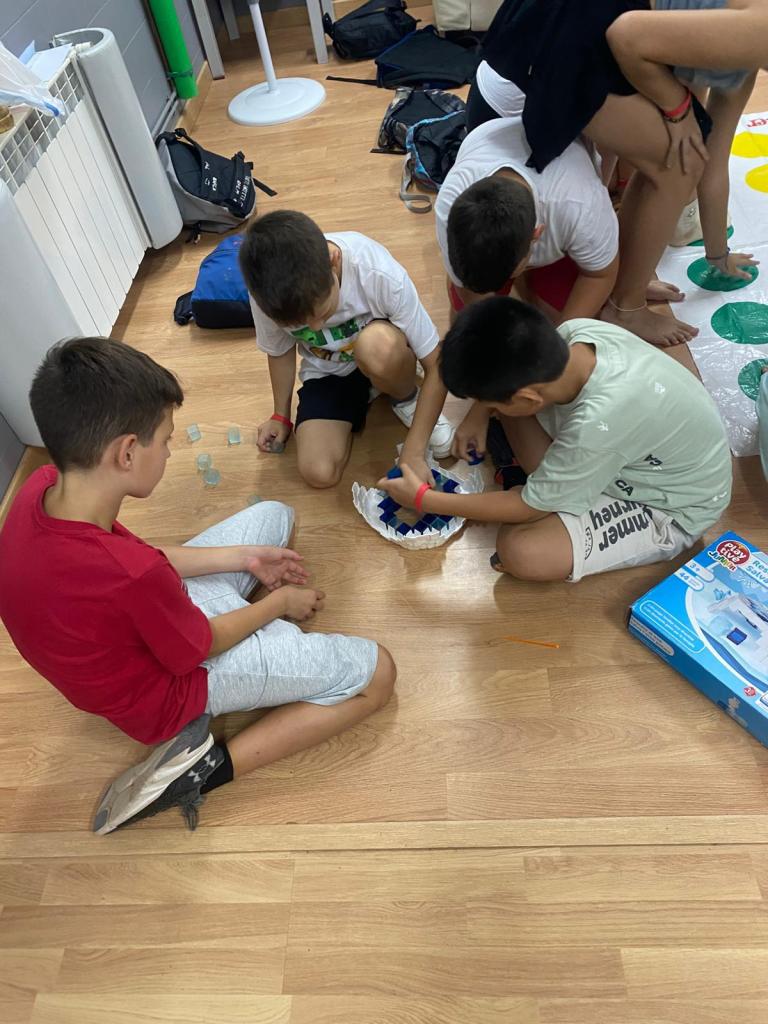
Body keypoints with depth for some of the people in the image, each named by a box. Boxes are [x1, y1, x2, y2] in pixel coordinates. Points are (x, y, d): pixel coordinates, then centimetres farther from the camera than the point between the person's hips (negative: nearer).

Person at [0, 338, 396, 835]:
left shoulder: (42, 487, -18)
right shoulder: (130, 575, -41)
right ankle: (208, 767, -6)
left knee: (274, 515, 16)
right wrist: (280, 601, -4)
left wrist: (243, 557, 0)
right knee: (376, 673, -8)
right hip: (167, 688, -8)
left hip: (150, 619, 8)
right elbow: (199, 649, -21)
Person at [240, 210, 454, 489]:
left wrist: (413, 453, -28)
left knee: (377, 345, -40)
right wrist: (281, 415, 7)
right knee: (319, 473, -19)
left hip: (383, 359, -2)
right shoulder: (270, 294, -26)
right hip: (327, 373, 3)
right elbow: (280, 351, -2)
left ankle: (407, 400, -5)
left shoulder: (381, 275, -34)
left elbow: (436, 365, -26)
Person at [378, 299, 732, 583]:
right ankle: (557, 483, -1)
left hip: (670, 509, -6)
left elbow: (529, 507, -24)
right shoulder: (576, 332, -23)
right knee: (508, 382, -7)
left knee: (518, 550, -26)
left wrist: (424, 499, -17)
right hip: (645, 456, 7)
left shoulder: (598, 425, -41)